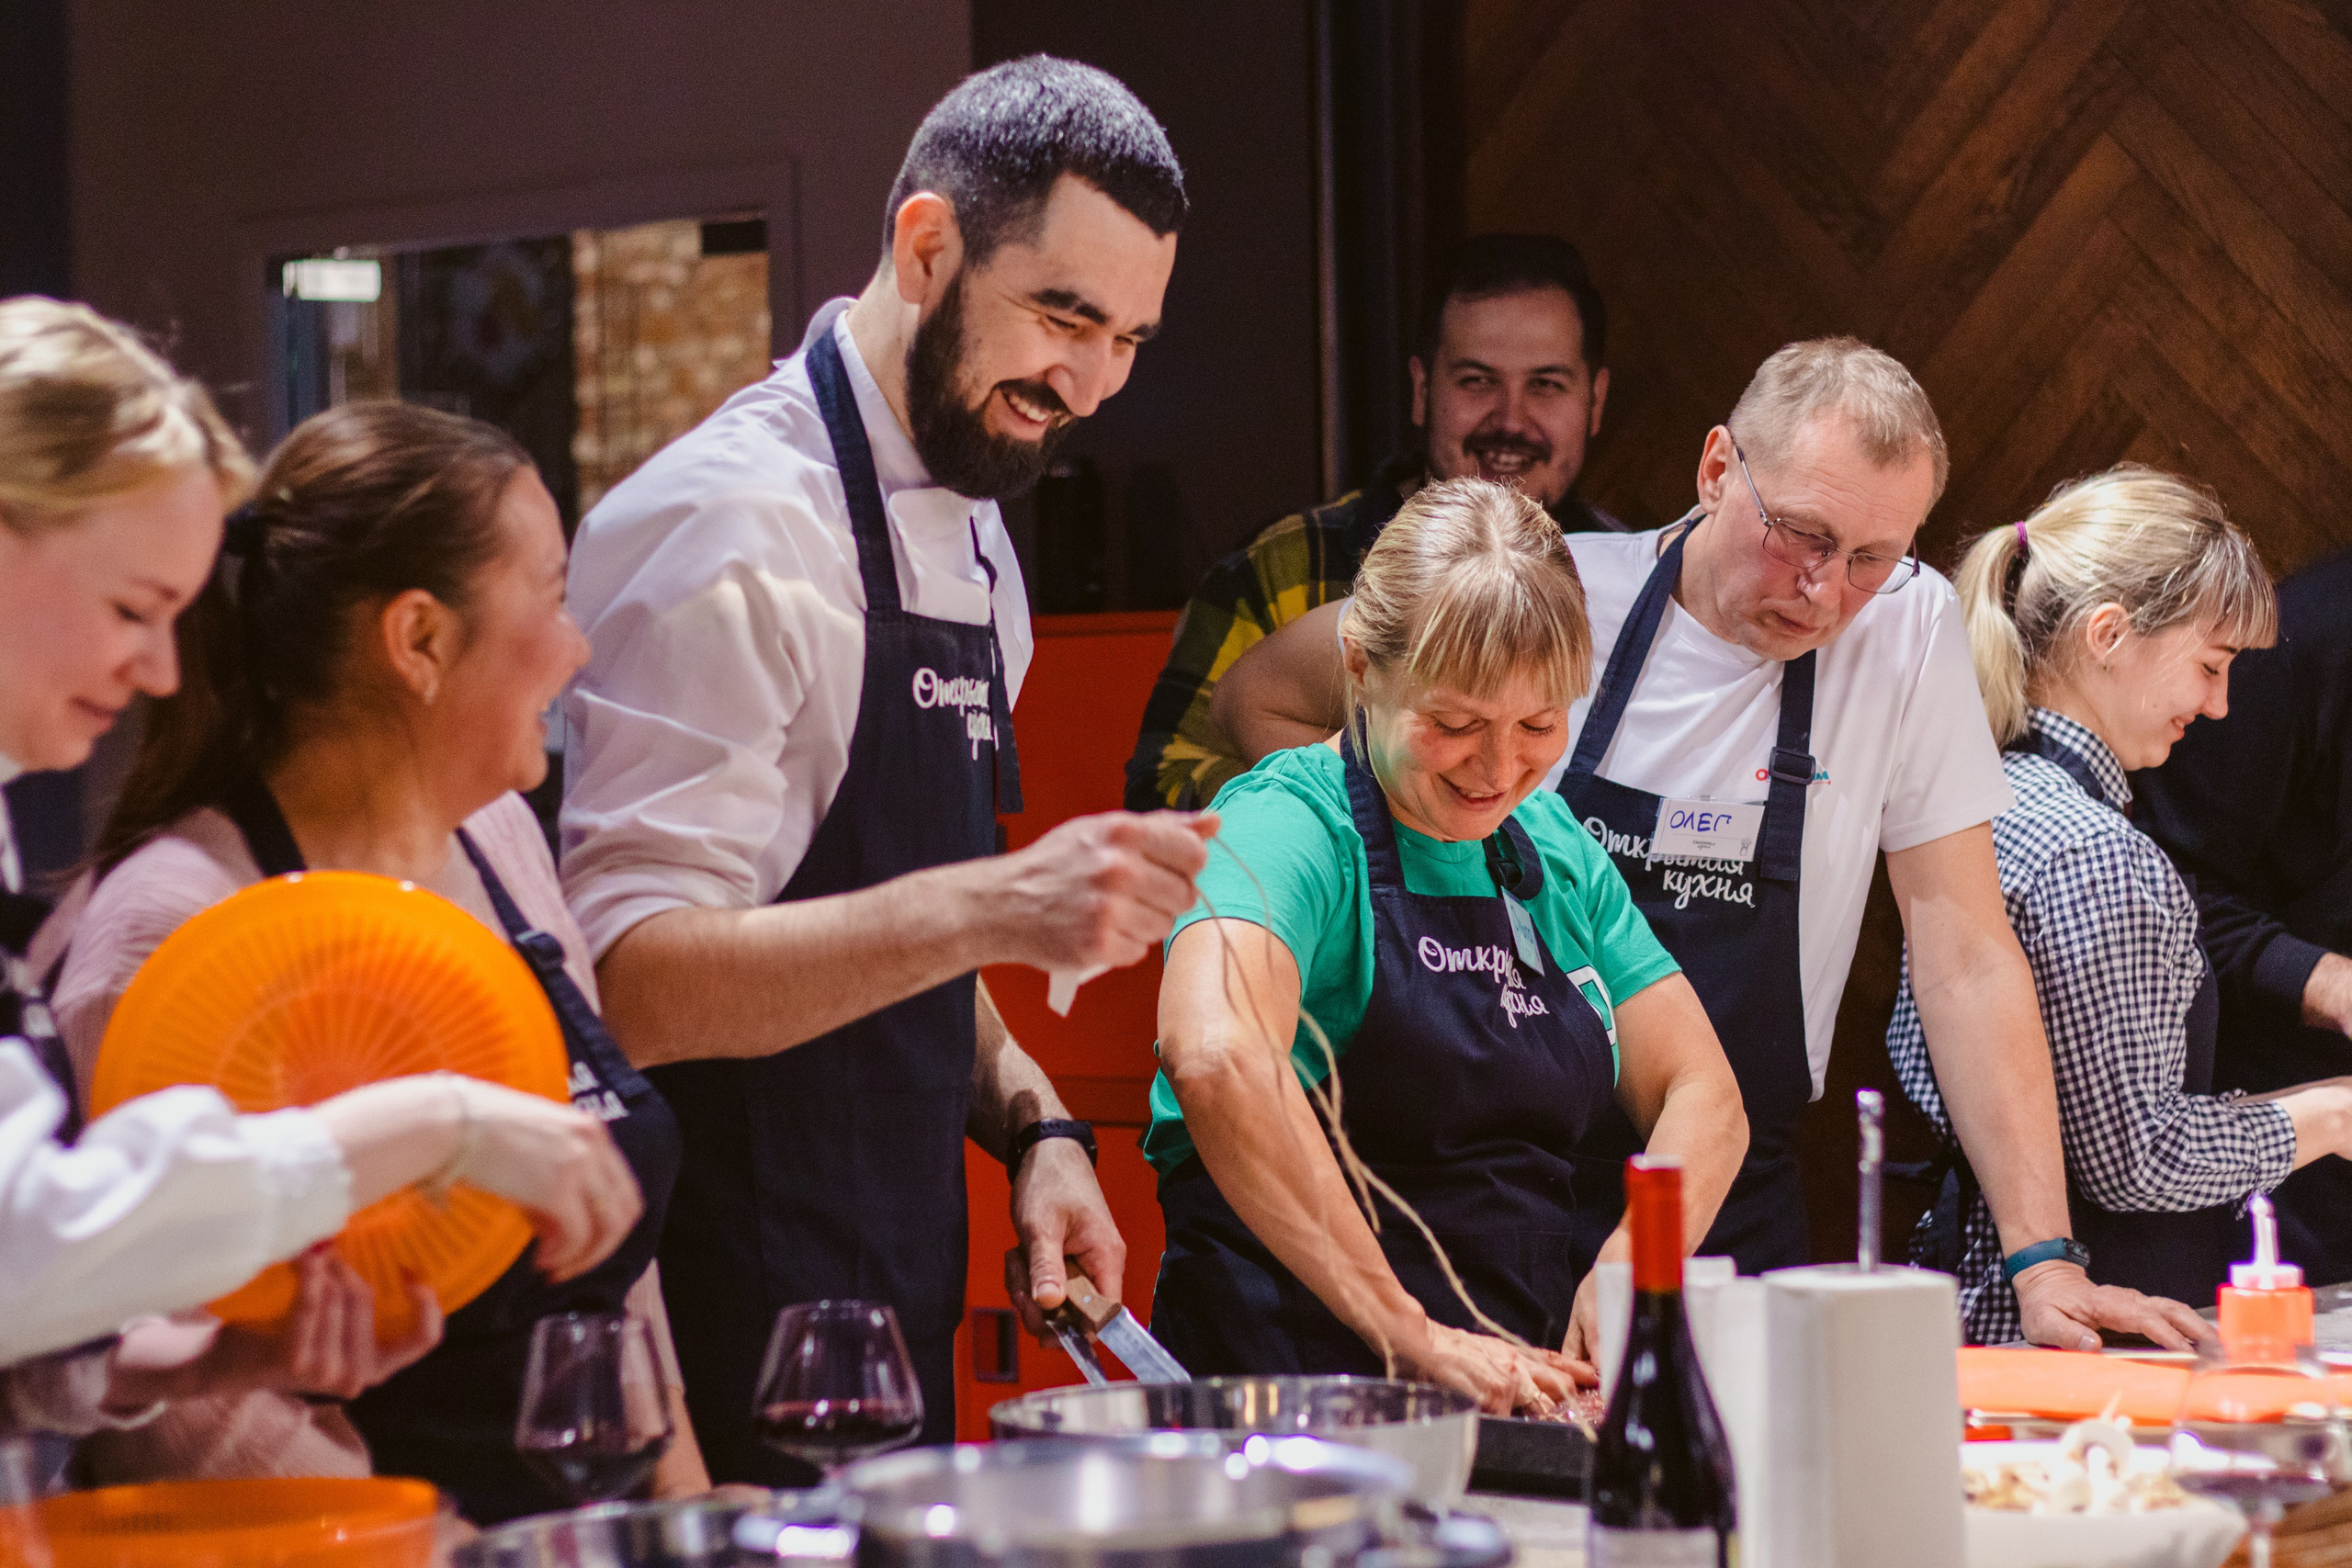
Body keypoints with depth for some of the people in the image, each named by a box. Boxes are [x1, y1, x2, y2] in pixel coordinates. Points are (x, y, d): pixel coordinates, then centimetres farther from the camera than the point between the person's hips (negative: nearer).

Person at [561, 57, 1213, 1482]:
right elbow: (630, 977, -24)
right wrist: (987, 908, -33)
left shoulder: (973, 540, 12)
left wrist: (1032, 1124, 5)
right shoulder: (734, 524, -16)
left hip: (900, 1299, 9)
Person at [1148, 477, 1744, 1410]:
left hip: (1518, 1385, 5)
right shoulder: (1293, 823, -10)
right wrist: (1411, 1339, -30)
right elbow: (1215, 1056, -29)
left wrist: (1633, 1266, -9)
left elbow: (1701, 1096, 13)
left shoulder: (1554, 850, 13)